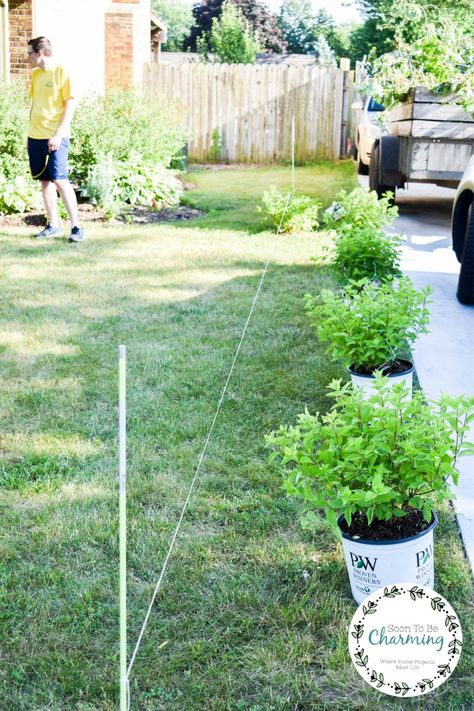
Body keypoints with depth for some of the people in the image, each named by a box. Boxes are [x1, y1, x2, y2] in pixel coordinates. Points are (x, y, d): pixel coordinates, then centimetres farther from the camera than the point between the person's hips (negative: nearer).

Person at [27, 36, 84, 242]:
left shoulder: (61, 72, -7)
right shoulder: (35, 74, 13)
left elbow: (70, 105, -11)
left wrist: (58, 134, -17)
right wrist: (31, 130, 14)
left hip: (55, 136, -7)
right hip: (35, 136, 7)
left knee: (59, 180, -11)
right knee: (44, 180, 7)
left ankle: (76, 226, -5)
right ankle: (53, 225, 14)